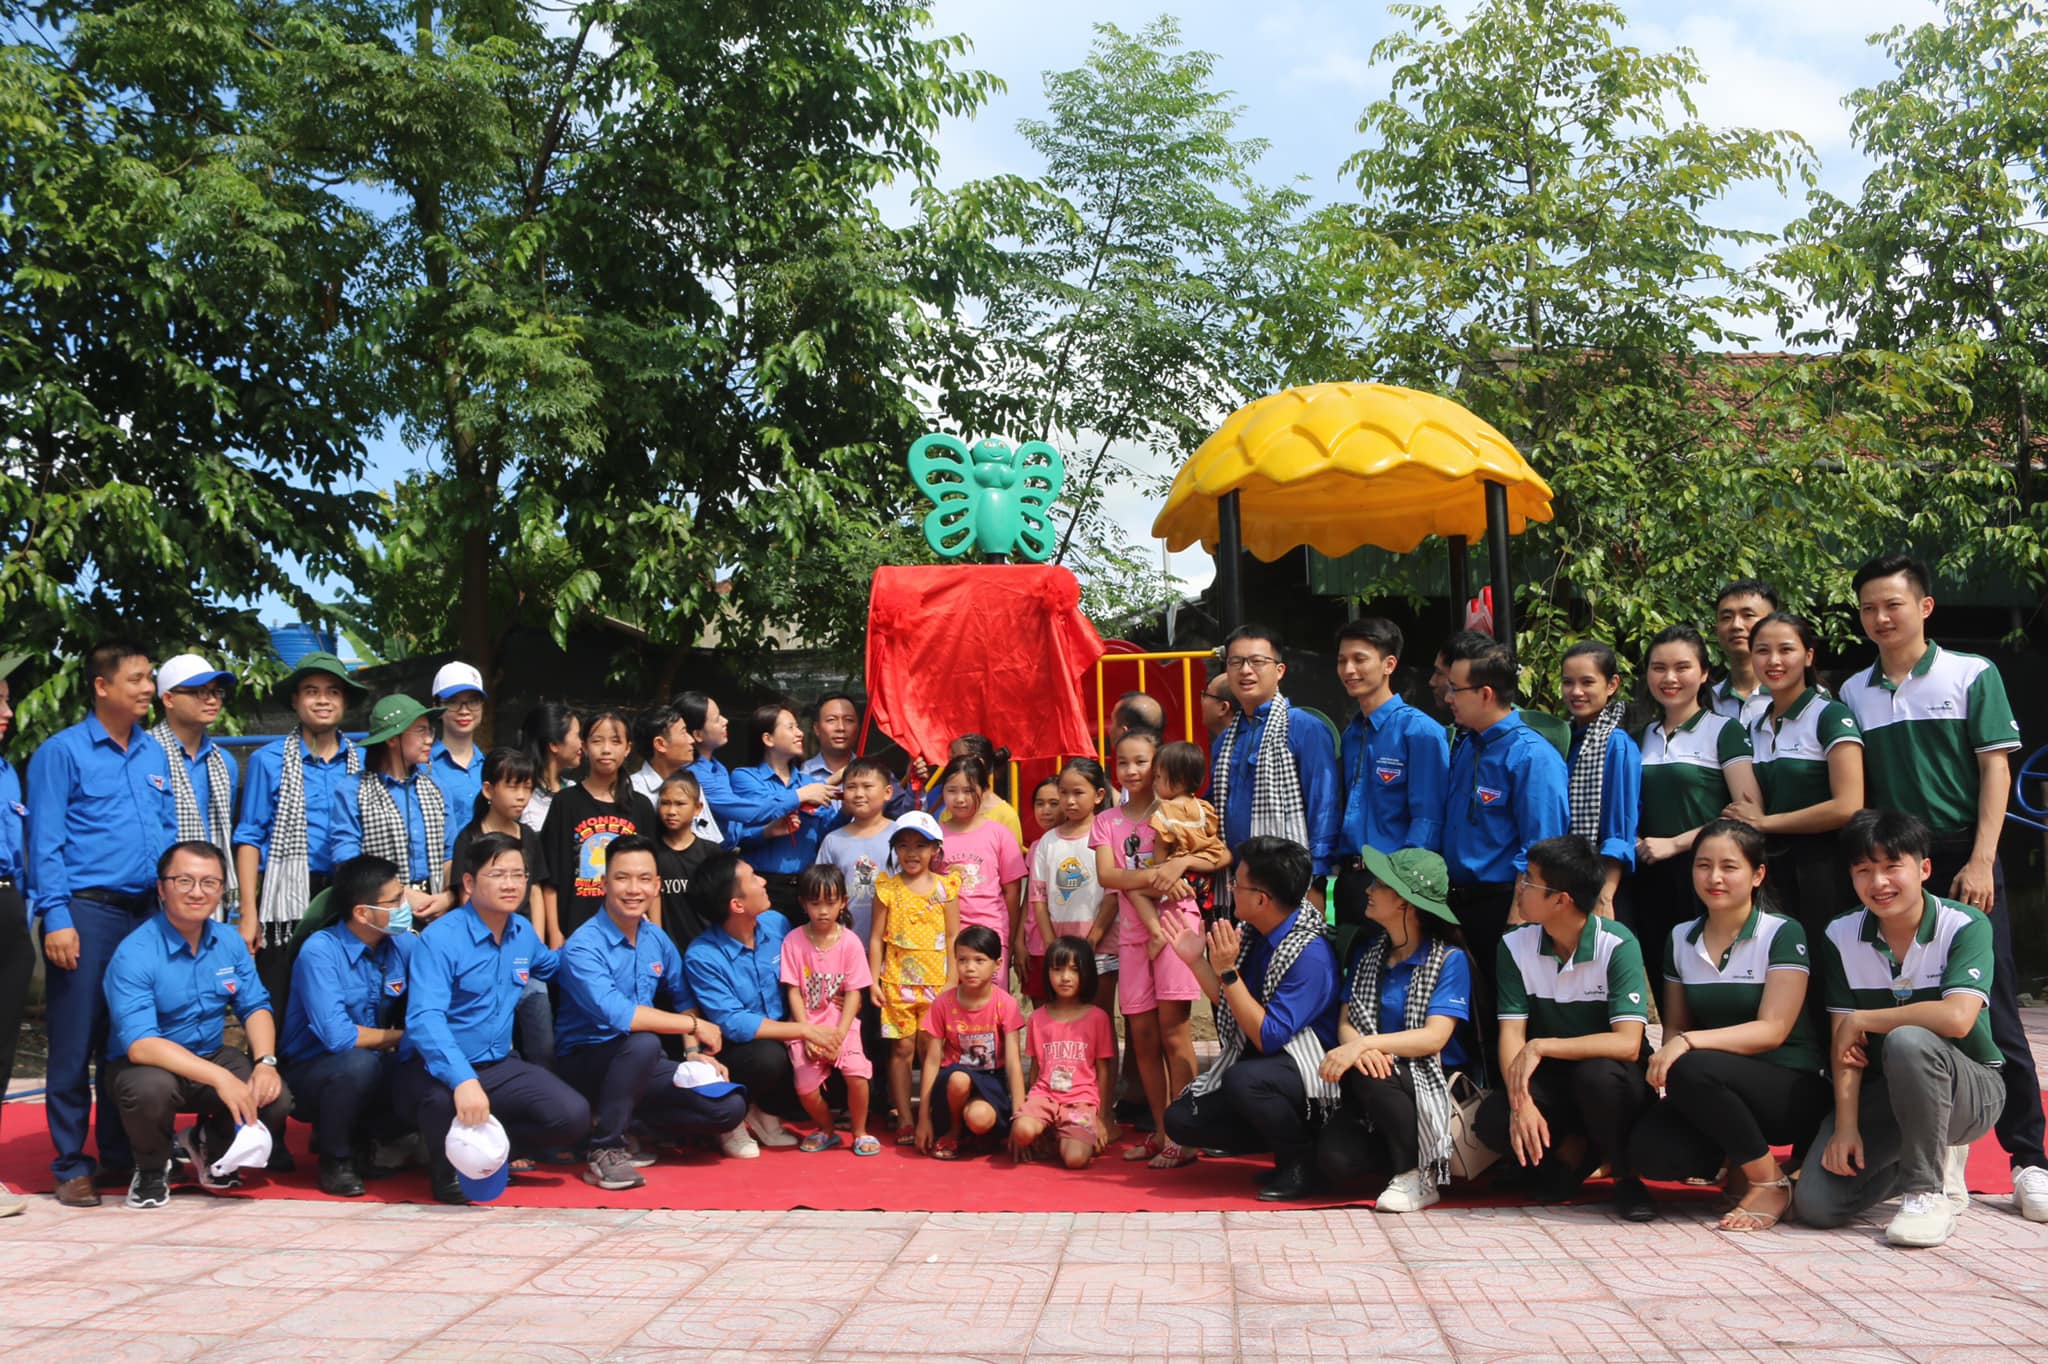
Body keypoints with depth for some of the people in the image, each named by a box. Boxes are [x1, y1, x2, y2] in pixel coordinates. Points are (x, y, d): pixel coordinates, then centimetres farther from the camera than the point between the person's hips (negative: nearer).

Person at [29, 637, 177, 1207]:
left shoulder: (154, 754, 13)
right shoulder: (63, 751, -3)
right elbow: (45, 842, -7)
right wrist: (56, 917, -14)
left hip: (146, 913, 5)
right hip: (86, 911, -5)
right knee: (75, 1044, -1)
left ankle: (121, 1157, 20)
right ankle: (71, 1167, 9)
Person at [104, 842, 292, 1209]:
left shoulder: (230, 942, -1)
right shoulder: (134, 954, -21)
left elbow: (255, 1007, 4)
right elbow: (139, 1044, -29)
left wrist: (265, 1062, -17)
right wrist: (219, 1078, -37)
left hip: (213, 1056, 5)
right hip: (150, 1065, -5)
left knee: (276, 1099, -20)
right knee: (151, 1089, -38)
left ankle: (210, 1148, 15)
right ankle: (152, 1170, -3)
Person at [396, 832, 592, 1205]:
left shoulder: (523, 932, 6)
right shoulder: (441, 938, -17)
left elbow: (552, 965, 32)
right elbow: (424, 1019, -32)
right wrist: (463, 1080, -45)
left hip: (498, 1067, 6)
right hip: (436, 1067, -6)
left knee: (574, 1116, -16)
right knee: (443, 1099, -40)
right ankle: (447, 1169, -5)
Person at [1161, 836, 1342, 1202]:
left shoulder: (1310, 954, -24)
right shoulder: (1252, 934, 2)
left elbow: (1267, 1037, -26)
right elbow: (1228, 1003, 15)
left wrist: (1227, 972, -26)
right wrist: (1197, 962, 1)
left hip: (1305, 1072, -8)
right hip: (1250, 1060, 8)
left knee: (1241, 1080, -37)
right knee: (1180, 1120, -7)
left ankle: (1302, 1161, -11)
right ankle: (1281, 1140, 5)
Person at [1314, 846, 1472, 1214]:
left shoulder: (1450, 960, -7)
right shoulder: (1368, 954, 10)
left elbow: (1434, 1037, -18)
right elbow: (1346, 1022, 2)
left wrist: (1365, 1044, -31)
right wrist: (1359, 1048, -23)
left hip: (1434, 1086, -4)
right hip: (1375, 1093, 4)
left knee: (1365, 1074, -36)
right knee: (1334, 1161, -26)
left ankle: (1418, 1177, -16)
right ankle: (1406, 1157, 3)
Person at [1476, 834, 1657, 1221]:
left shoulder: (1618, 945, -19)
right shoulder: (1514, 947, -6)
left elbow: (1627, 1044, -28)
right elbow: (1511, 1034, -13)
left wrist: (1540, 1047, -31)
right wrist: (1521, 1102, -30)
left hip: (1612, 1082, -3)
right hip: (1552, 1082, 3)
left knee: (1595, 1074, -38)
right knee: (1492, 1120, -28)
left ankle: (1626, 1176, -9)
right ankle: (1577, 1150, 4)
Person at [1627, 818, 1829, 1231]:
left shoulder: (1783, 934, -7)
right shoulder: (1680, 938, 10)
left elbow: (1772, 1030, -16)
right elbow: (1675, 1025, 13)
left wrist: (1687, 1042, -28)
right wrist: (1665, 1055, -12)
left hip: (1793, 1090, -5)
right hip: (1722, 1088, 5)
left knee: (1692, 1069, -35)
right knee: (1648, 1153, -25)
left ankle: (1770, 1181, -13)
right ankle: (1736, 1161, 7)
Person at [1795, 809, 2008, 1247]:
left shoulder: (1965, 926, -15)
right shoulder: (1840, 936, -3)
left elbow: (1957, 1018, -32)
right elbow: (1844, 1043, -5)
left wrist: (1861, 1020, -20)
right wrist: (1846, 1126, -16)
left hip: (1971, 1090, -4)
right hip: (1884, 1091, 4)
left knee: (1907, 1041, -38)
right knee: (1816, 1203, -15)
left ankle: (1928, 1191, -19)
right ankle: (1933, 1158, 14)